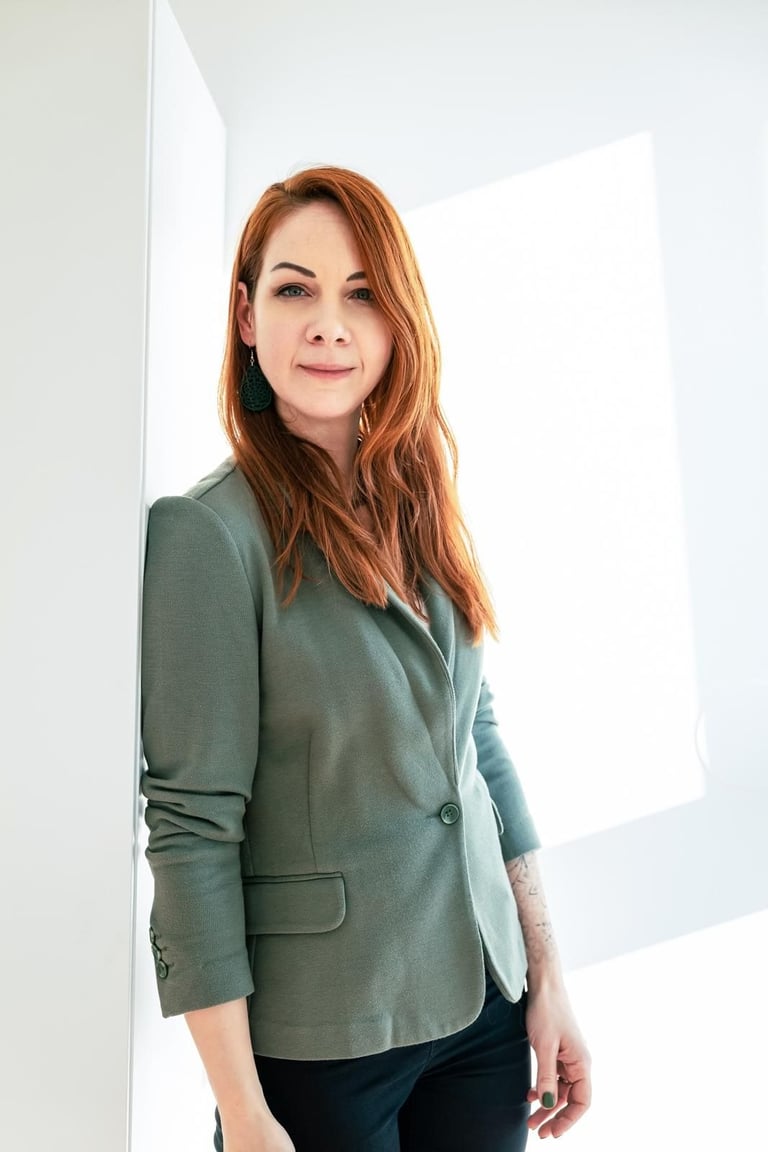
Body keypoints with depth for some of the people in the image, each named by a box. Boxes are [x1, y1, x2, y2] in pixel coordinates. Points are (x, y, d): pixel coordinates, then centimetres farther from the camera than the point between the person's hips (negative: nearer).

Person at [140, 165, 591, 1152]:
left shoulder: (420, 513, 2)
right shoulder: (209, 533, -16)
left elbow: (480, 743, 6)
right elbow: (191, 830, -17)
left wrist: (547, 975, 7)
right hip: (318, 1038, -5)